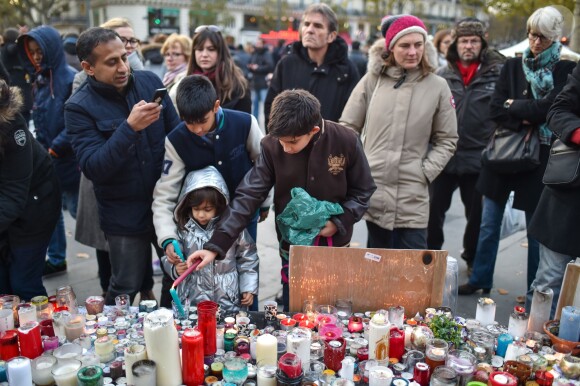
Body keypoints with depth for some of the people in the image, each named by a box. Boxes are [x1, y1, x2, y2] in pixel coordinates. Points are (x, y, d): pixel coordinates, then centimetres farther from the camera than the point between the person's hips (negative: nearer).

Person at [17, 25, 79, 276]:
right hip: (46, 161, 8)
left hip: (68, 160, -8)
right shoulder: (40, 79, 11)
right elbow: (38, 119, 16)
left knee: (77, 209, 2)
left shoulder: (70, 79, -14)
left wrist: (54, 149, -16)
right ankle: (56, 259, 28)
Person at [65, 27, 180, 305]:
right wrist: (130, 127, -31)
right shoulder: (79, 107, -11)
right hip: (125, 215, -3)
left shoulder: (150, 81, -1)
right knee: (125, 291, 9)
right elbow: (93, 167, -20)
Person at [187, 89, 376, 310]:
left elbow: (363, 191, -2)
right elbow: (248, 196, -16)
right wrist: (215, 246, -22)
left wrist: (338, 222, -17)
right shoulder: (272, 146, -16)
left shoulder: (346, 142, -16)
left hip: (336, 249, 0)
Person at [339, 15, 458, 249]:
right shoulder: (372, 79, 3)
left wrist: (425, 172, -5)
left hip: (412, 194, 0)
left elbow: (447, 140, 7)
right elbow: (347, 127, 8)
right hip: (370, 186, 1)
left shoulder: (438, 86, 2)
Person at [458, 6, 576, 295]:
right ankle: (480, 280, 25)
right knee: (488, 226, 9)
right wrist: (526, 121, -16)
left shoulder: (565, 71, 0)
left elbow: (549, 108, -15)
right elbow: (495, 109, -2)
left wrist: (514, 106, -5)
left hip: (539, 159, -3)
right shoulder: (513, 66, 7)